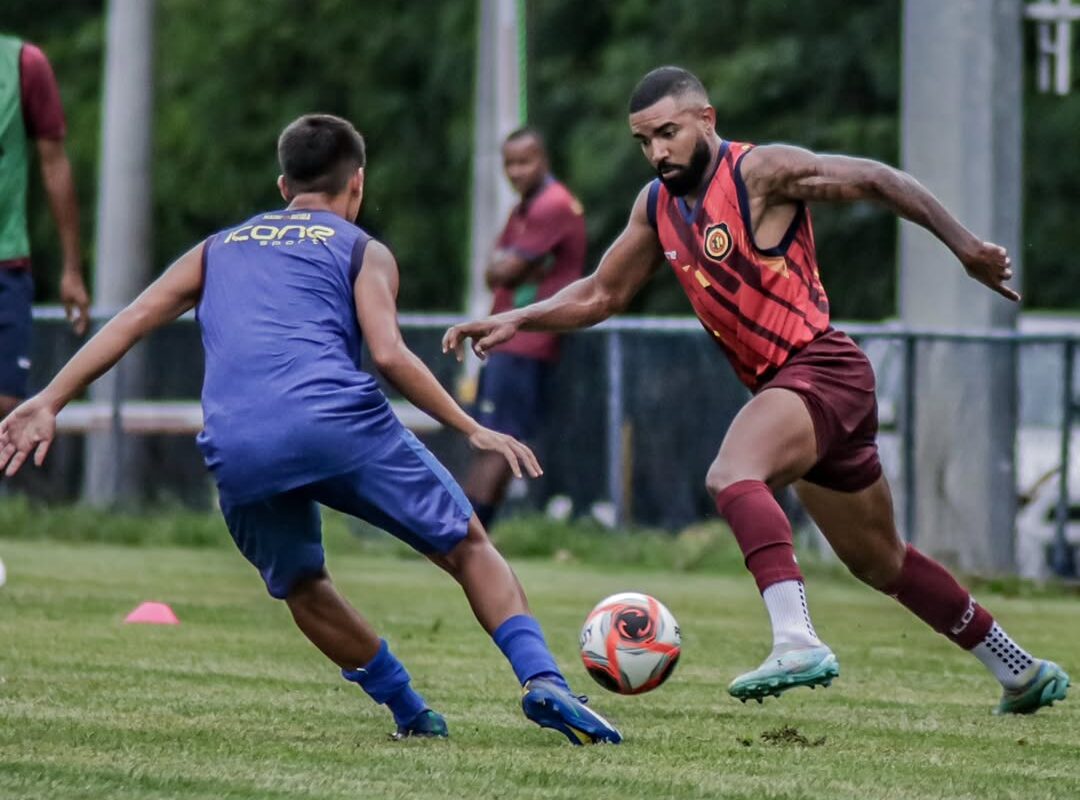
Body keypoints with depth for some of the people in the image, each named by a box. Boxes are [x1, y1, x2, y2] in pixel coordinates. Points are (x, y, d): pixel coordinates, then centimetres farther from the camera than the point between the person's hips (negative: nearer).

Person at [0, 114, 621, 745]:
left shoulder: (220, 248, 30)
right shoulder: (362, 251, 18)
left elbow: (130, 321, 21)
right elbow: (389, 355, 2)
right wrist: (473, 431, 5)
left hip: (237, 450, 3)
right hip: (337, 420, -3)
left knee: (302, 587, 27)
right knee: (468, 544, 9)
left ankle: (408, 709, 21)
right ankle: (542, 678, -8)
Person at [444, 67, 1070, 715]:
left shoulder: (759, 172, -11)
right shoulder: (657, 206, 12)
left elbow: (876, 180, -11)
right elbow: (601, 296, 21)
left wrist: (966, 248, -15)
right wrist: (515, 321, 7)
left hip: (820, 369, -9)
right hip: (785, 386, 9)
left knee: (732, 475, -34)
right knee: (882, 563, 19)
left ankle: (798, 642, -47)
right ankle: (1022, 672, 33)